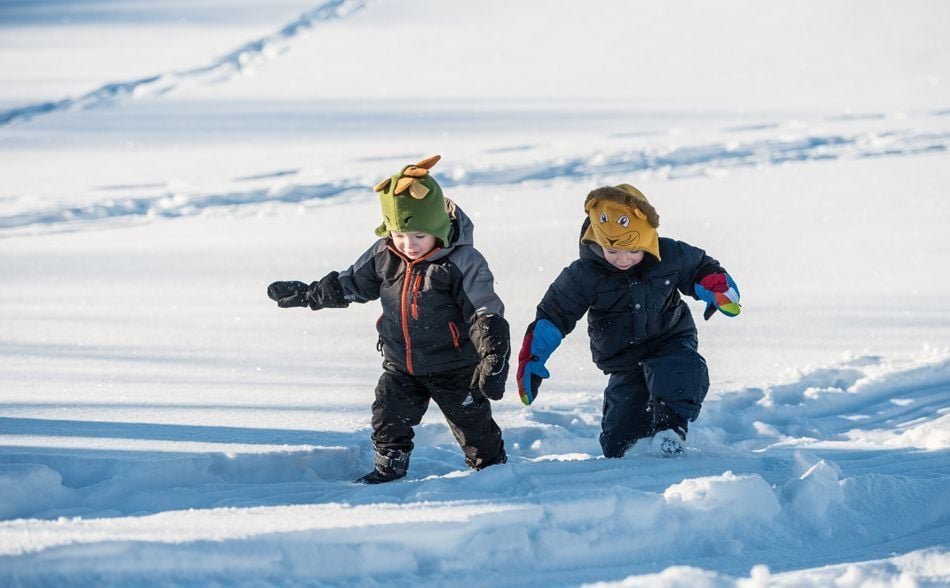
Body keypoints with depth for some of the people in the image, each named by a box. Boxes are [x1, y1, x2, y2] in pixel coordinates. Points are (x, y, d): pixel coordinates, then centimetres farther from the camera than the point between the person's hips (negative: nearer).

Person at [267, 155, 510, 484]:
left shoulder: (463, 262, -22)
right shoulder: (384, 256, -6)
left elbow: (486, 314, -23)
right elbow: (350, 284, 10)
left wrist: (494, 358, -32)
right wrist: (304, 294, 10)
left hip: (454, 367, -4)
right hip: (401, 364, 5)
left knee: (473, 422, 5)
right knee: (389, 418, 3)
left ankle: (492, 466, 26)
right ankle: (390, 468, 22)